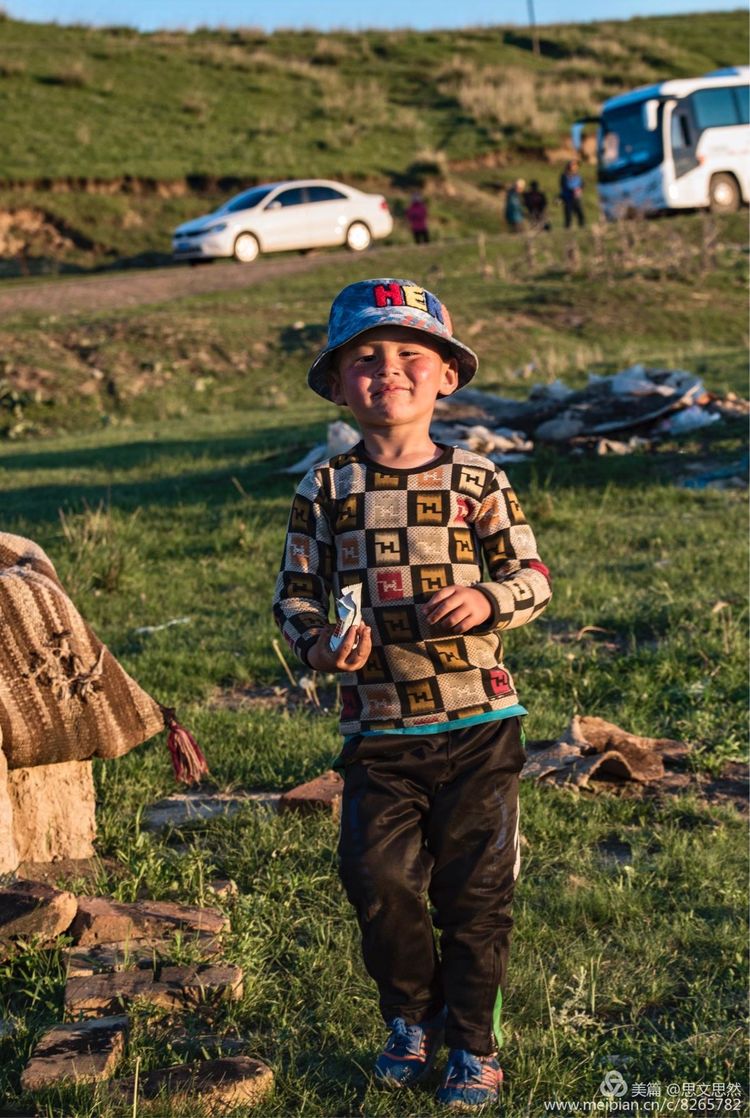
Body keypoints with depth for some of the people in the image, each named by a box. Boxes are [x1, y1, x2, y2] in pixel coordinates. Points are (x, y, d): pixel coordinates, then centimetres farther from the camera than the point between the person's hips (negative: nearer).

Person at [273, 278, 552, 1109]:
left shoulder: (477, 481, 0)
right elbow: (294, 593, 5)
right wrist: (319, 644, -14)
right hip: (378, 730, 1)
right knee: (381, 881, -3)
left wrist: (488, 599, -17)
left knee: (475, 887, 4)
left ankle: (475, 1046, 23)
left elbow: (532, 575, 3)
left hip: (477, 722, 0)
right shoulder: (326, 491, 2)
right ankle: (411, 1021, 25)